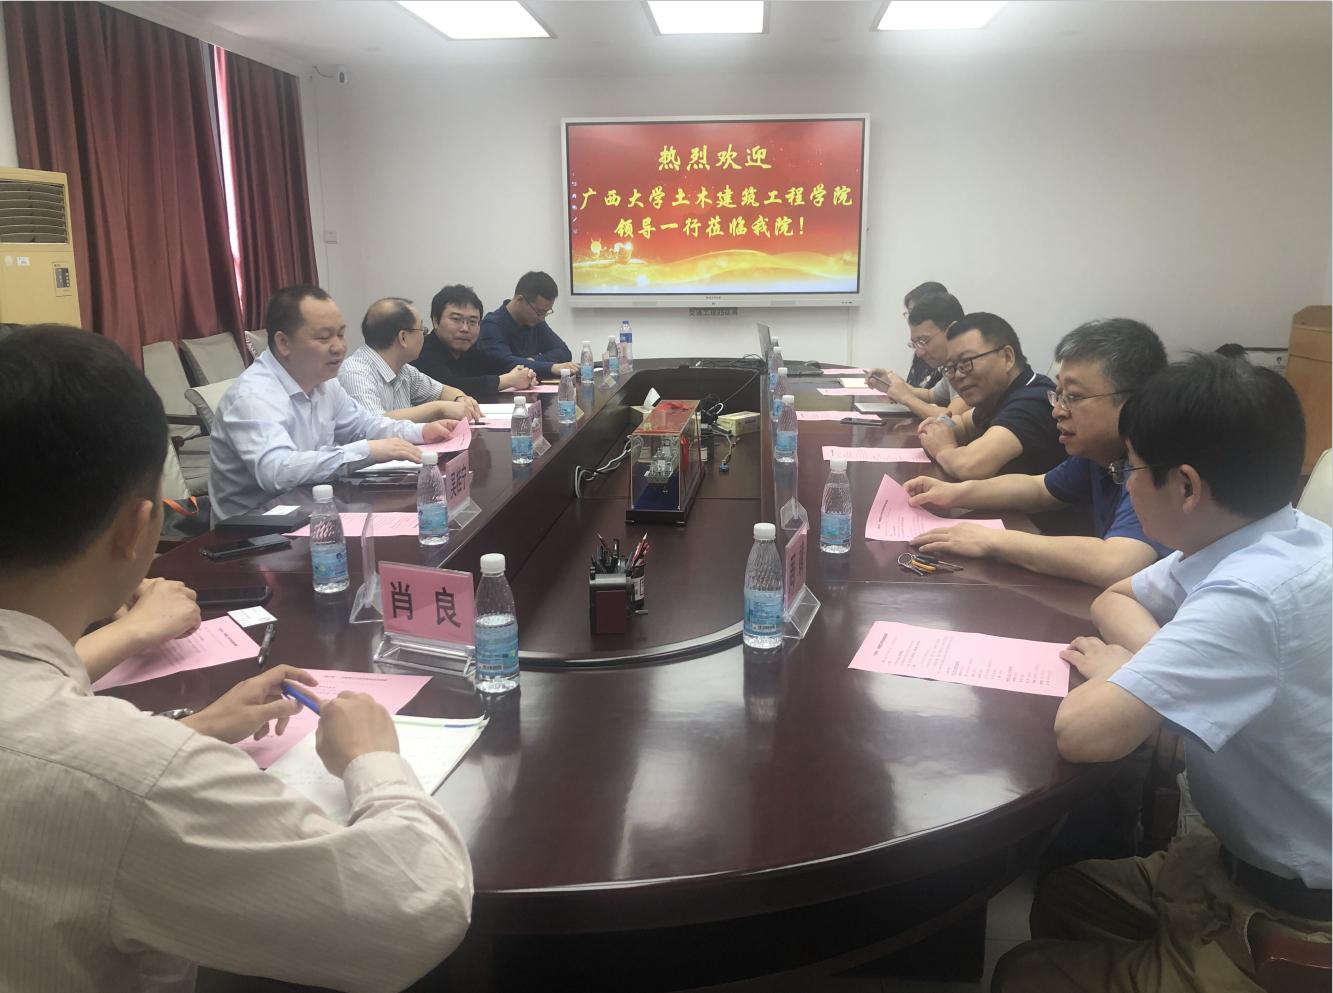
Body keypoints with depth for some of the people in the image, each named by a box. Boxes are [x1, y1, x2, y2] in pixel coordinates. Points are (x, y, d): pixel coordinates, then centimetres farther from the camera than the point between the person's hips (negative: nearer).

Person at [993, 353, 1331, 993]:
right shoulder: (1280, 538, -4)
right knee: (1060, 897, 20)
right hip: (1253, 854, 8)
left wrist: (1113, 671, -17)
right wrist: (1155, 662, -12)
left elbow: (1081, 732, -39)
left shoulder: (1249, 598, -34)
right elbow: (1115, 600, 9)